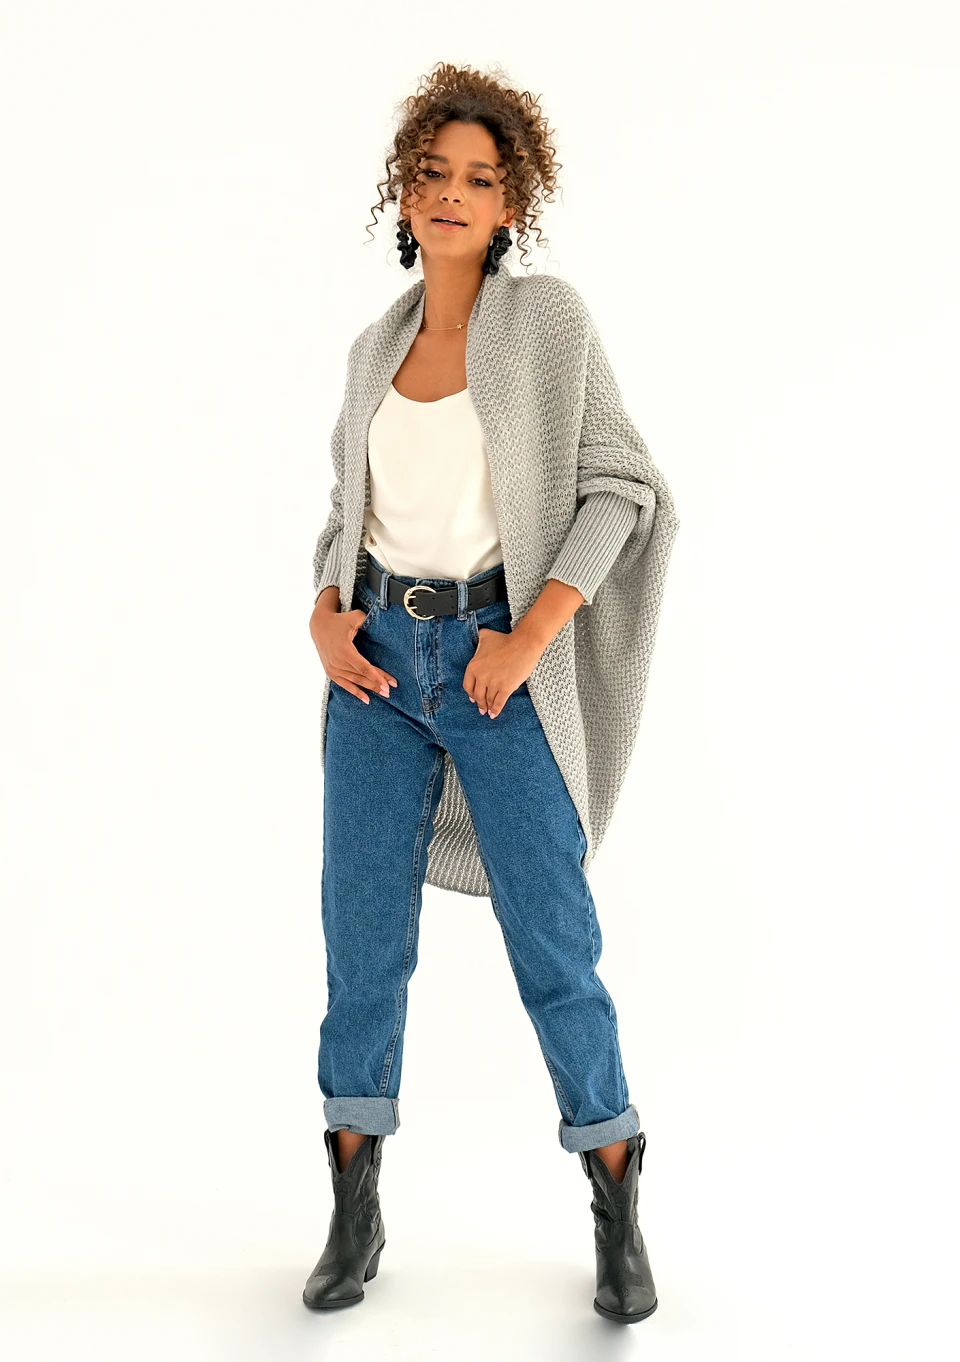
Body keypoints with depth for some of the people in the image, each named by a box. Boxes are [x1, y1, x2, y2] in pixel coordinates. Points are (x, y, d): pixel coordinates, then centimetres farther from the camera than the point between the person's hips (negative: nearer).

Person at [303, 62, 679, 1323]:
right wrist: (327, 613, -1)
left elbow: (617, 490, -7)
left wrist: (532, 639, -16)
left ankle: (618, 1219, 17)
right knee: (362, 935, 4)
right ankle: (356, 1217, 18)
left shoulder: (548, 316, -3)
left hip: (501, 659, -4)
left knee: (553, 944, -1)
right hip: (379, 660, 4)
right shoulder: (376, 346, 10)